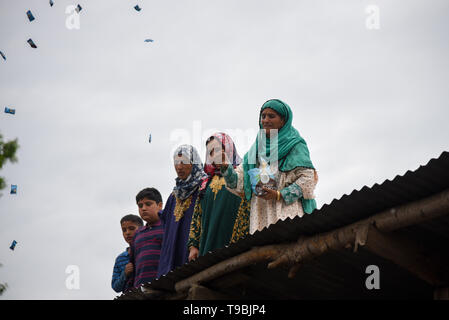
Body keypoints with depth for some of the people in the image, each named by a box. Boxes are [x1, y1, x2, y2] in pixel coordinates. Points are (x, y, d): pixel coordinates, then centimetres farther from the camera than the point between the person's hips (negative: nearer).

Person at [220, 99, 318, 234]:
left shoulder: (295, 145, 4)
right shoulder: (257, 149, 21)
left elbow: (308, 177, -5)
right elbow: (239, 181, 16)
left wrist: (279, 195, -13)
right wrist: (225, 167, -4)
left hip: (287, 211, -5)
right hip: (261, 214, 5)